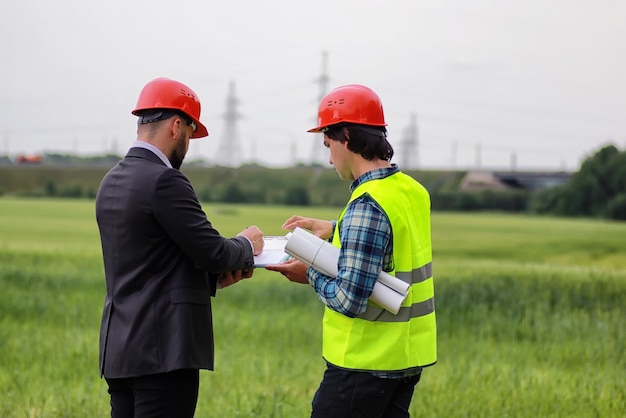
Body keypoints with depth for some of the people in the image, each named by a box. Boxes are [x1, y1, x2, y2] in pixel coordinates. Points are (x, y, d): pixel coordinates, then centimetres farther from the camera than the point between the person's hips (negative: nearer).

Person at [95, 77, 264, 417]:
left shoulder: (112, 182, 13)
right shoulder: (165, 181, -15)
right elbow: (213, 251, -14)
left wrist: (216, 278, 12)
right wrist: (246, 245, 7)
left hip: (119, 350, 9)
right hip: (162, 351, -9)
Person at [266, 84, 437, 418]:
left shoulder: (367, 205, -20)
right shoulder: (413, 191, 6)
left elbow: (350, 299, -23)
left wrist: (311, 275, -6)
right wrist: (334, 230, 20)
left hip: (366, 363, -9)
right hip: (407, 357, 9)